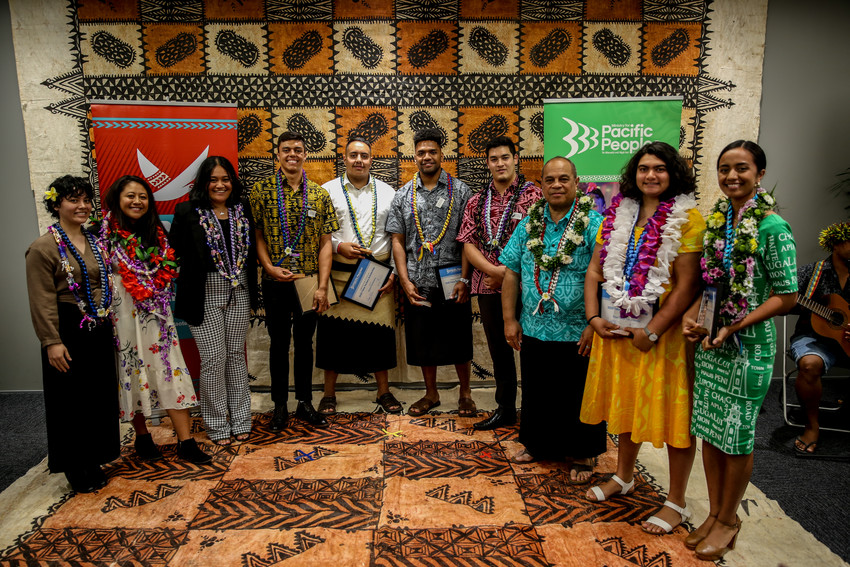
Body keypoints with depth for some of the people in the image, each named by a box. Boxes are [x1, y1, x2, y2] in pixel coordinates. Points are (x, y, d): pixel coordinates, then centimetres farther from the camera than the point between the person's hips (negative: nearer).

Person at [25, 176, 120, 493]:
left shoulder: (94, 241, 11)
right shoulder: (44, 247, -10)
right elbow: (42, 301, -14)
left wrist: (108, 324, 14)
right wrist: (52, 341, -16)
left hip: (99, 332, 7)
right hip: (68, 333, -6)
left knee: (99, 397, 13)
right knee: (70, 402, 5)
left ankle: (93, 461, 29)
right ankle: (75, 469, 21)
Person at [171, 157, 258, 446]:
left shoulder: (242, 209, 8)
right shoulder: (188, 212, -5)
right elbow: (175, 254, -5)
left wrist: (252, 292, 10)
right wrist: (187, 295, -10)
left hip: (238, 293, 4)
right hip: (205, 295, -3)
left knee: (236, 354, 12)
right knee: (213, 359, 1)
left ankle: (240, 420, 24)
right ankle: (218, 426, 17)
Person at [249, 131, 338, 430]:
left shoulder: (319, 194, 3)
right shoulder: (261, 190, -1)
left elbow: (325, 243, 0)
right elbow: (257, 235, -1)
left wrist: (322, 286, -6)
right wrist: (270, 267, -15)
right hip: (275, 282, -1)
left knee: (305, 341, 12)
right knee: (279, 342, 9)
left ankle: (305, 402, 26)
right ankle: (280, 405, 23)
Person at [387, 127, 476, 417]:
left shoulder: (460, 190, 0)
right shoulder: (403, 195, 7)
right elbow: (398, 241, 6)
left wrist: (464, 279, -12)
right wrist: (405, 281, -3)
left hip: (452, 283, -2)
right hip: (417, 284, 3)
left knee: (458, 339, 7)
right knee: (423, 340, 11)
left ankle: (465, 393, 27)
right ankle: (431, 394, 29)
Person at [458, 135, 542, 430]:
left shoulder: (533, 195, -2)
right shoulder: (477, 202, 12)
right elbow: (468, 244, 5)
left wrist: (510, 272, -14)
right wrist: (496, 270, -9)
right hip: (488, 287, 5)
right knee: (499, 349, 14)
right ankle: (505, 409, 29)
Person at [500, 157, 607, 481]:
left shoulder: (594, 224, -9)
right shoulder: (529, 224, 5)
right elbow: (511, 272, 7)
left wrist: (594, 324, -19)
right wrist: (510, 320, 3)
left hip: (578, 333, -4)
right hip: (534, 330, 5)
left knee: (578, 398, 10)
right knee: (536, 392, 18)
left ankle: (582, 455, 29)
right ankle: (538, 444, 39)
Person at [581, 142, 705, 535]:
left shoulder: (687, 218, -9)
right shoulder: (618, 214, 8)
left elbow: (687, 284, -15)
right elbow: (595, 271, 7)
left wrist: (652, 331, -18)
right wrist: (594, 317, -4)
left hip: (663, 331, -5)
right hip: (616, 329, 5)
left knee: (670, 411, 5)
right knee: (624, 402, 19)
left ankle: (676, 503, 24)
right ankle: (623, 477, 41)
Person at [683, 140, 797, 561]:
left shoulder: (773, 228, -13)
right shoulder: (716, 221, 5)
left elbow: (786, 296, -12)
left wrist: (735, 327, -19)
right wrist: (691, 316, -4)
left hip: (749, 344, -6)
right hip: (709, 341, 6)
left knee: (737, 435, 8)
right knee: (708, 429, 14)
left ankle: (728, 519, 27)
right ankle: (715, 511, 32)